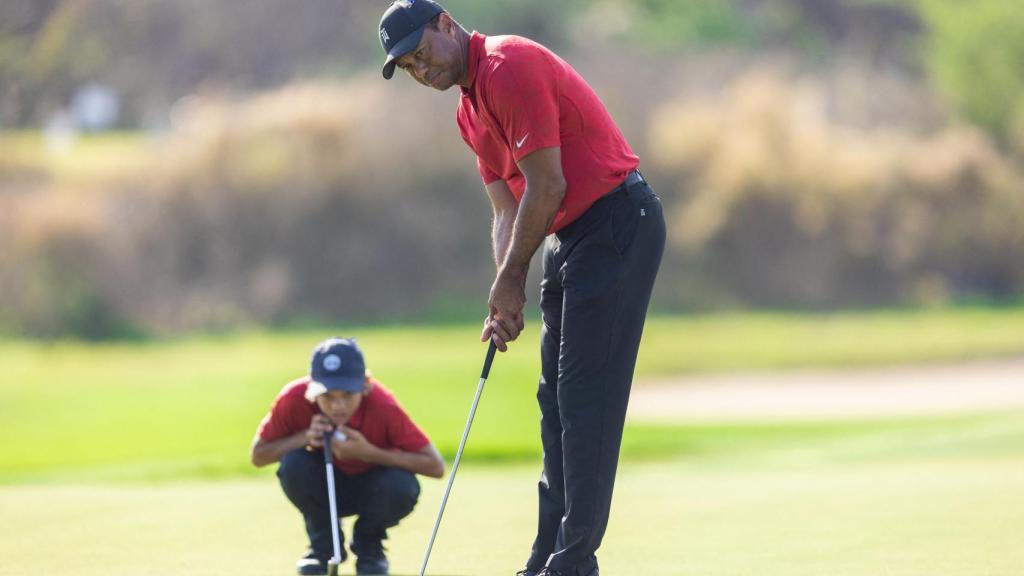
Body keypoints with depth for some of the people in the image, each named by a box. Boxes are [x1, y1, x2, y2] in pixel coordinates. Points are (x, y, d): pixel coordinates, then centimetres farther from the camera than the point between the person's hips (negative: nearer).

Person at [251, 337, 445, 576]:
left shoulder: (382, 405, -30)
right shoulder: (293, 399, -26)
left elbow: (436, 466, -28)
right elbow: (258, 455, -13)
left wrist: (369, 453, -37)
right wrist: (305, 437, -32)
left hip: (370, 489, -1)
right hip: (323, 488, 1)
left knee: (402, 486, -34)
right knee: (293, 464, -31)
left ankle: (368, 545, 1)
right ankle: (323, 544, -2)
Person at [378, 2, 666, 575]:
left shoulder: (510, 66, -17)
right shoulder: (470, 110, 15)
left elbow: (547, 187, -18)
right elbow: (509, 211, 16)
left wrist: (511, 281, -9)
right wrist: (506, 300, 3)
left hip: (617, 222, -10)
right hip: (573, 235, 10)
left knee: (587, 394, -10)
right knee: (557, 397, 11)